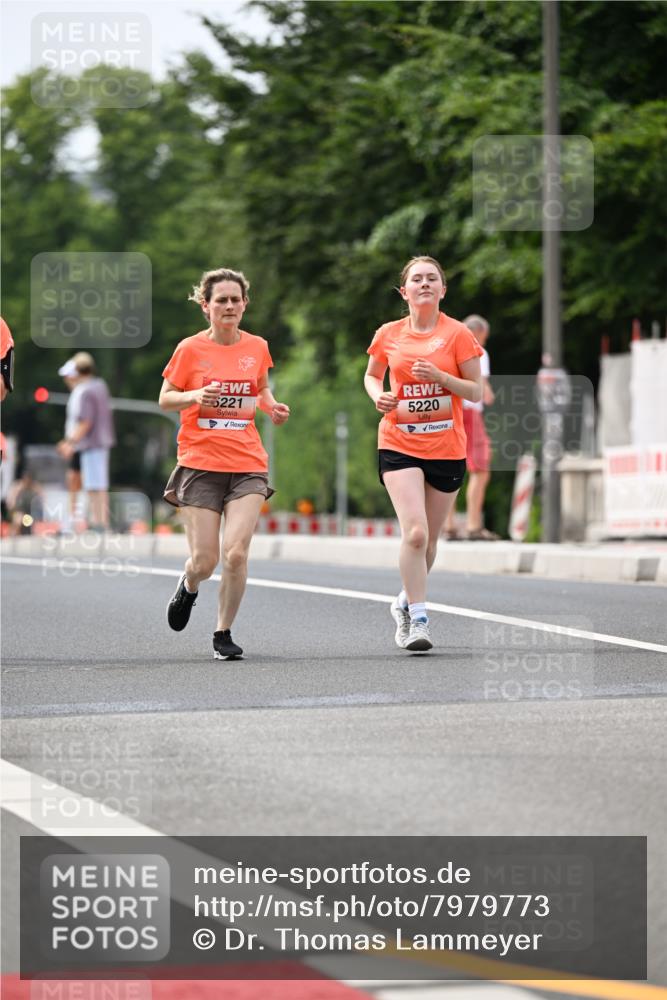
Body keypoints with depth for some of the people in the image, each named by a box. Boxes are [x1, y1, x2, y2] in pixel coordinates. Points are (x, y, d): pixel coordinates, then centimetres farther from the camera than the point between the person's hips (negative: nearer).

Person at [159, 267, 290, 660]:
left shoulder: (257, 347, 6)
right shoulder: (190, 349, -2)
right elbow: (165, 399, 4)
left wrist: (273, 407, 2)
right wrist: (194, 397, -16)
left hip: (248, 465, 2)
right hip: (200, 464, -2)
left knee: (236, 552, -14)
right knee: (205, 560, -3)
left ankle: (224, 634, 3)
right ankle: (189, 587, 35)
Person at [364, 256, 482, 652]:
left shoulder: (457, 334, -3)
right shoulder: (389, 335, 3)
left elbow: (476, 391, -1)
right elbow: (372, 374, 20)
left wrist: (439, 376, -17)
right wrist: (378, 395, -2)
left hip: (447, 448, 1)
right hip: (399, 445, 0)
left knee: (429, 539, 10)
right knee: (415, 531, -18)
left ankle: (406, 602, 35)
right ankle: (418, 620, -12)